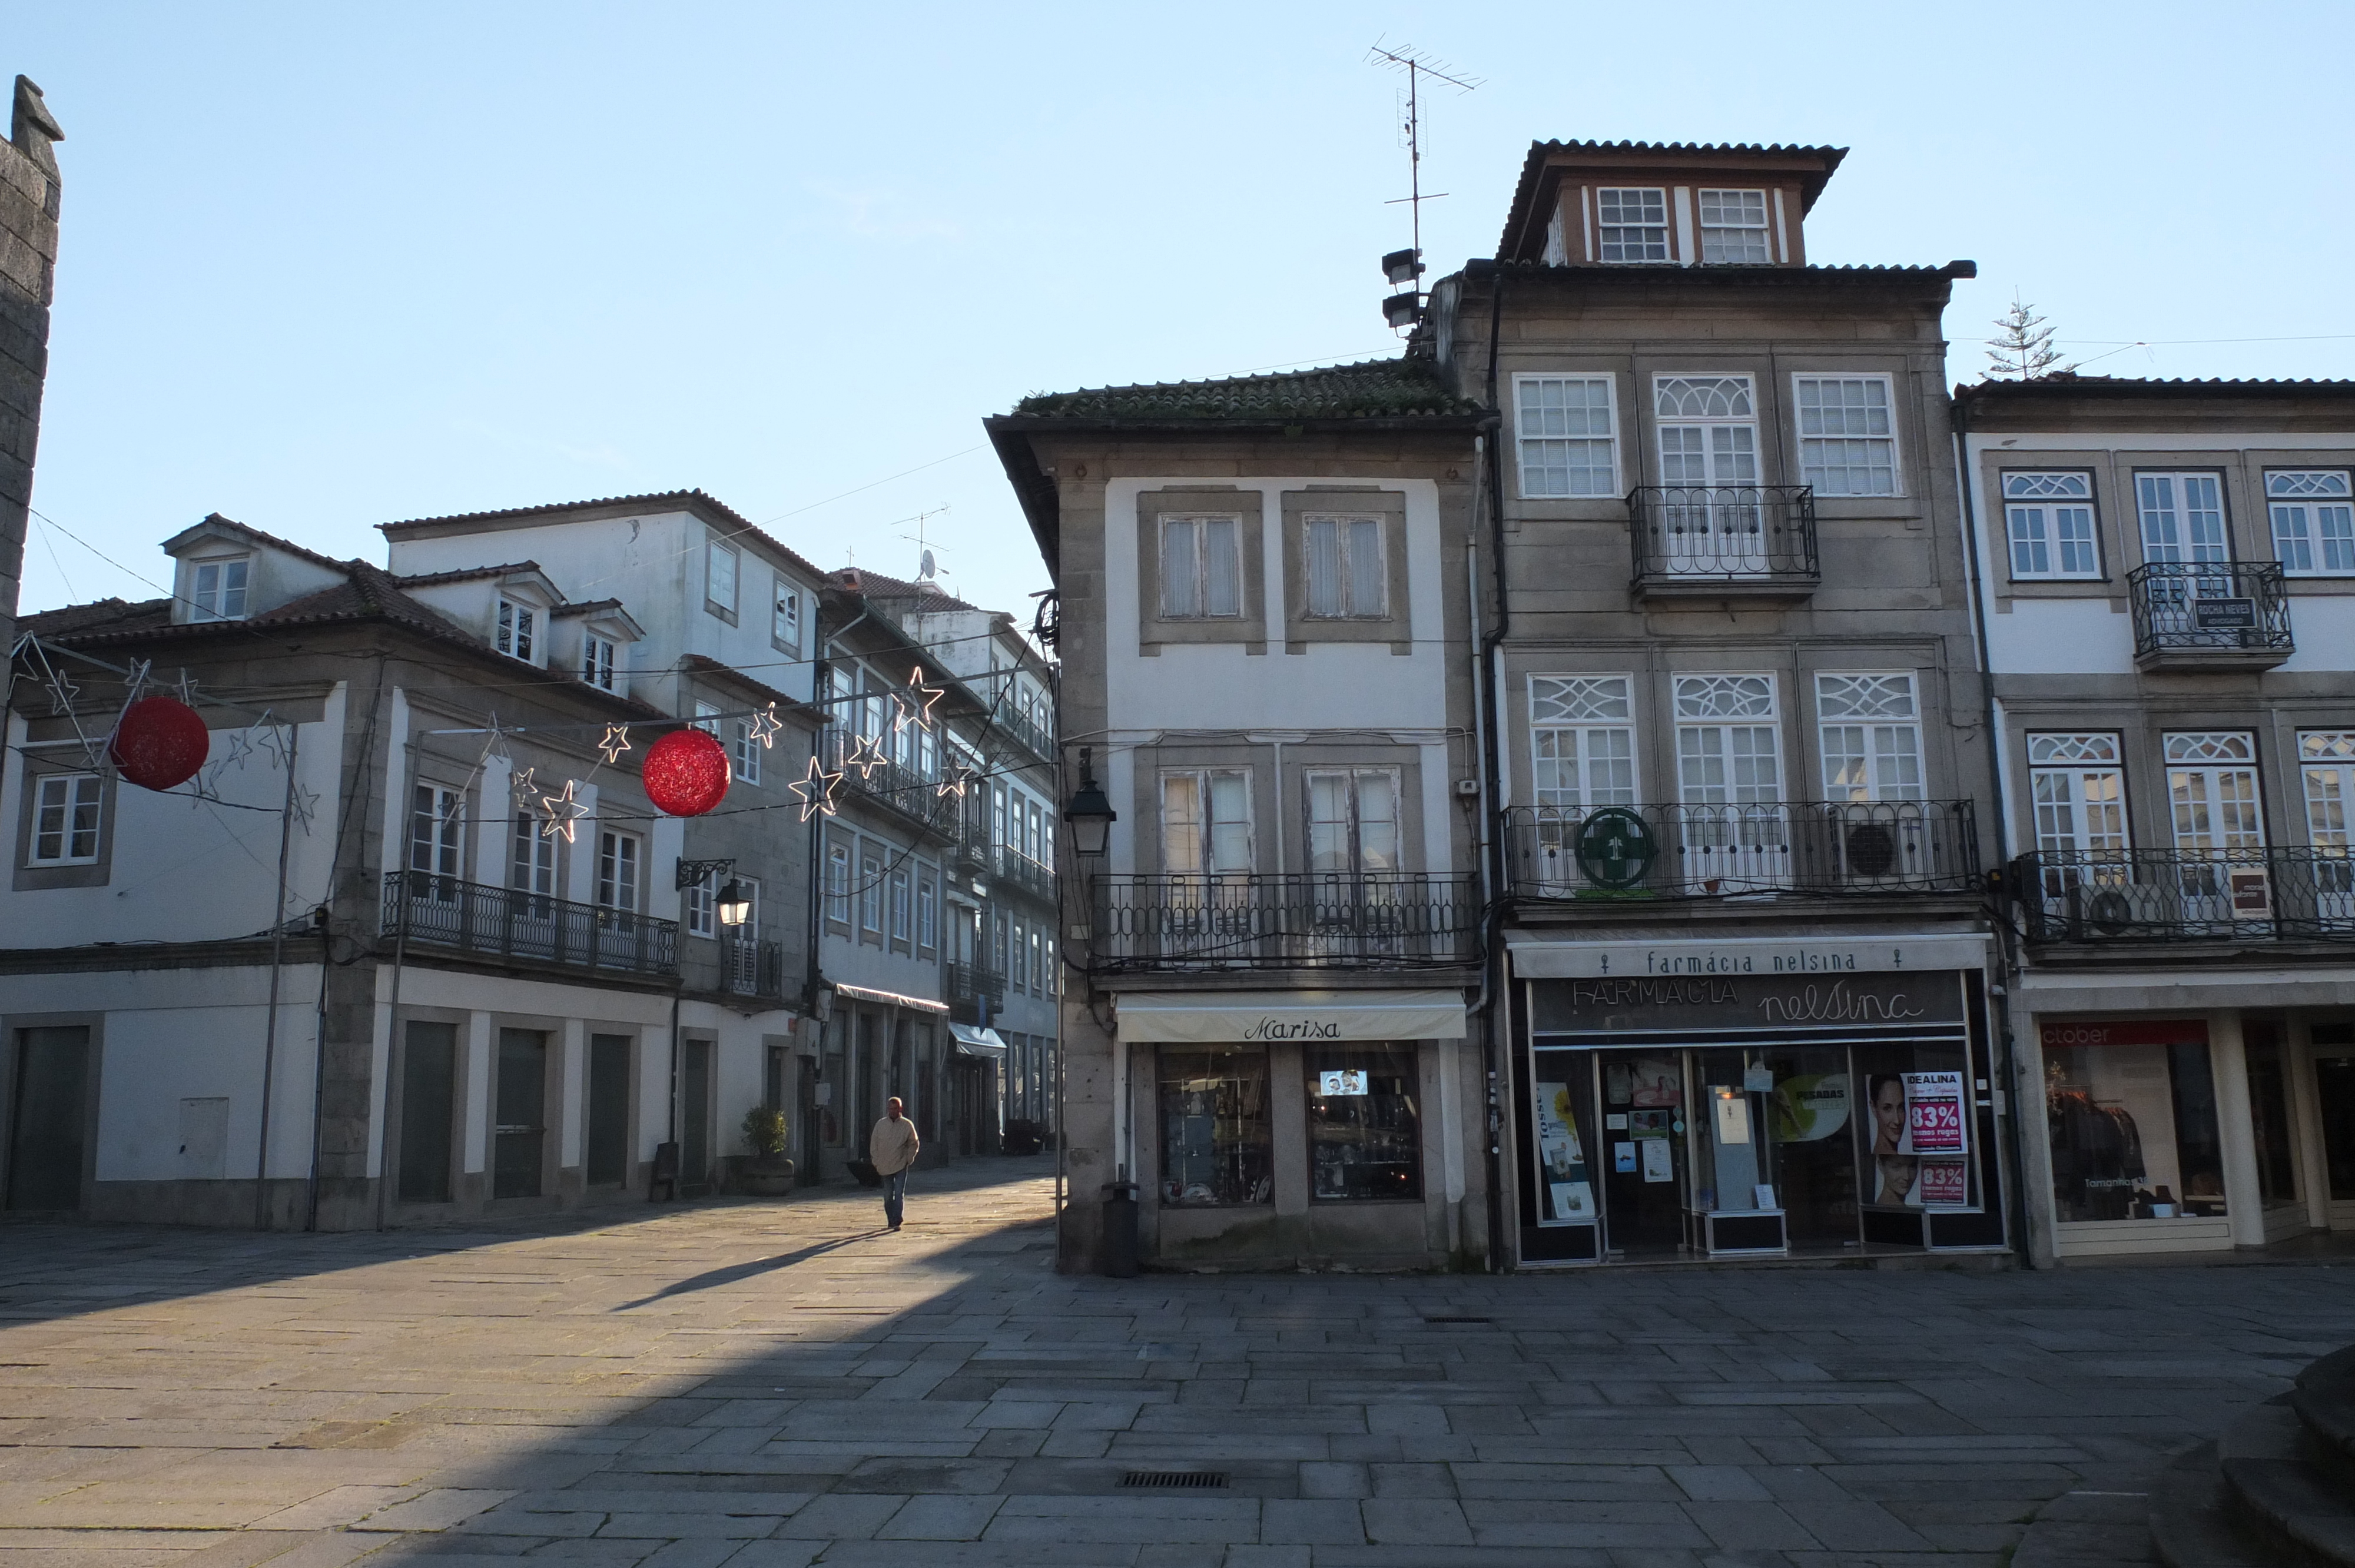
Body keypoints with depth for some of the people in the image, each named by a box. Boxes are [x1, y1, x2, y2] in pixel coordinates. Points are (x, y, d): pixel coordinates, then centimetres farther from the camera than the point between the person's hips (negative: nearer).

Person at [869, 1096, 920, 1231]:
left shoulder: (907, 1125, -2)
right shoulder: (880, 1125, 2)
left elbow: (914, 1144, 8)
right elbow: (874, 1144, 8)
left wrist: (909, 1159, 0)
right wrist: (876, 1162, 3)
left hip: (901, 1165, -2)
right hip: (885, 1166, 2)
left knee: (899, 1194, -9)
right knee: (888, 1196, 9)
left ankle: (897, 1222, -8)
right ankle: (891, 1221, 21)